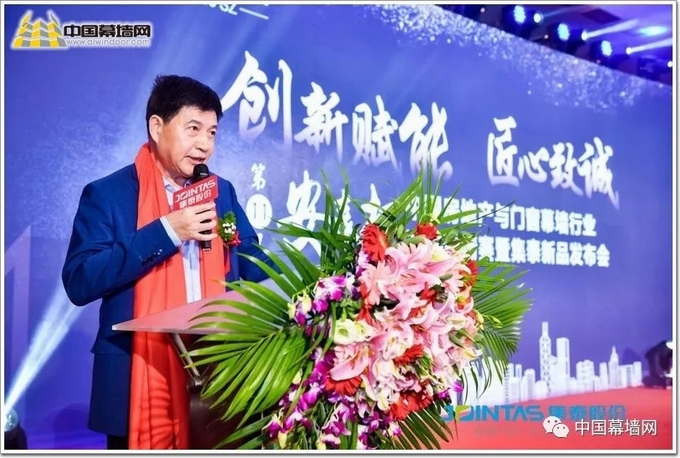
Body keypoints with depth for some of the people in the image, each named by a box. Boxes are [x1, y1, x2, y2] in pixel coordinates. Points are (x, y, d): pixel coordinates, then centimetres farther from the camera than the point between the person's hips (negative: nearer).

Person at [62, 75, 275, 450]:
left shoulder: (222, 191, 10)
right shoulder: (107, 194, -4)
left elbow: (255, 267, 12)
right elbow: (79, 282, -15)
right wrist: (166, 231, -19)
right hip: (140, 378, -4)